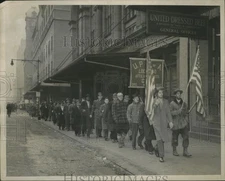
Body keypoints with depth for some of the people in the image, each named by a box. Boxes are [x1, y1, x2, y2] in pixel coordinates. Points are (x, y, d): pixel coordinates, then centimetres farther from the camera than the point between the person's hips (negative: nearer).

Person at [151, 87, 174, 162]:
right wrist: (155, 104, -26)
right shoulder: (154, 101, -1)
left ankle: (157, 148, 39)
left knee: (163, 138, 9)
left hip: (164, 122, 3)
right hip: (156, 121, -3)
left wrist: (170, 121, -2)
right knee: (159, 138, -10)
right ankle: (161, 156, -5)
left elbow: (168, 112, 6)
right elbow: (152, 111, -10)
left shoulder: (165, 101, 7)